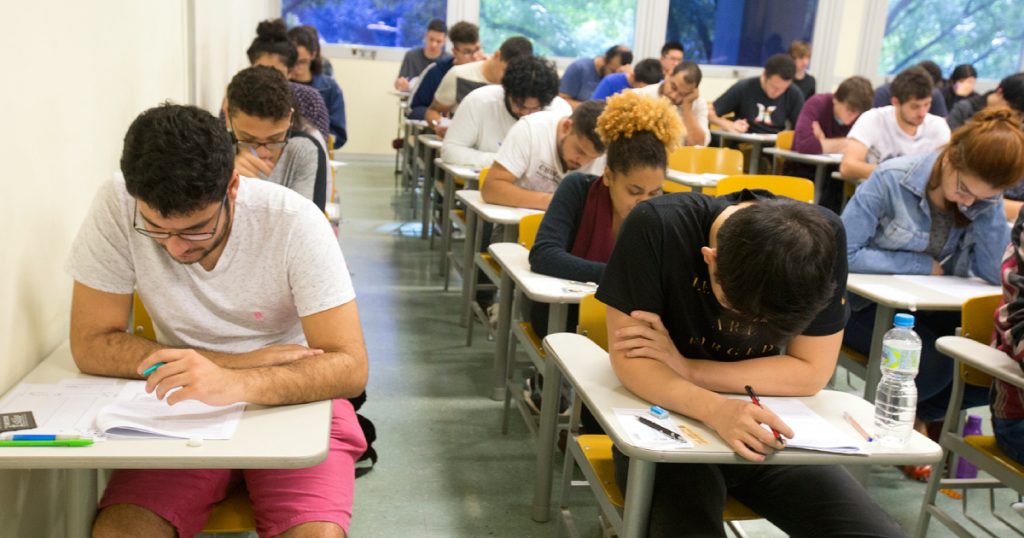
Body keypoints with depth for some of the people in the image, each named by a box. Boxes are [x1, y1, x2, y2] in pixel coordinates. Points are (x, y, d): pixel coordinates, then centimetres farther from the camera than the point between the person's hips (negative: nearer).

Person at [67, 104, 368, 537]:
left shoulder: (294, 222, -20)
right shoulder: (116, 209, -15)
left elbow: (350, 367, -22)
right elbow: (91, 344, -10)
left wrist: (235, 383, -41)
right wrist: (243, 361, -18)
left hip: (293, 400, -1)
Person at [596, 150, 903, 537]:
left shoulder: (823, 237, -15)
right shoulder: (656, 227, -22)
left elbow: (810, 373, -10)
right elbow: (629, 360, -19)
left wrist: (685, 368, -18)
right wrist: (714, 409, -37)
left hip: (763, 430, 3)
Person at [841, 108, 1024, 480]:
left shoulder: (985, 198, -2)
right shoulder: (891, 180, -18)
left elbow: (993, 273, -10)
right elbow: (843, 254, -22)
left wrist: (988, 206, -19)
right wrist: (922, 265, -18)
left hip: (933, 309, 5)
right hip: (867, 306, -5)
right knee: (934, 363, -30)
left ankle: (919, 414, 10)